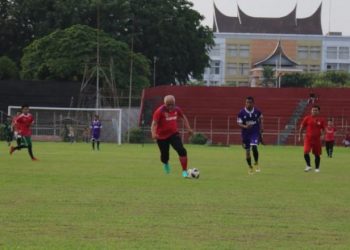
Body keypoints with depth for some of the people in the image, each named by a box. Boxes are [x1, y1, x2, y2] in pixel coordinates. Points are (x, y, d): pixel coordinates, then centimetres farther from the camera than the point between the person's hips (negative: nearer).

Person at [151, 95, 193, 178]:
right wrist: (153, 133, -42)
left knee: (181, 150, -19)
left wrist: (188, 128, 10)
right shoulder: (160, 111, -18)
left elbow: (183, 117, 16)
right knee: (165, 156, 8)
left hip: (174, 134, 3)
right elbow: (154, 123, -24)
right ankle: (165, 164, 48)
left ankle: (184, 171, -11)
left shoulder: (176, 109, -4)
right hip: (162, 136, -3)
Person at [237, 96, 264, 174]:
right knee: (247, 151, 7)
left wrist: (261, 126, 2)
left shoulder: (257, 111, -6)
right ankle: (250, 167, 28)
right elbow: (239, 123, -9)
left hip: (255, 132, -1)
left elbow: (261, 118, 14)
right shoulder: (241, 113, -10)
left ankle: (256, 164, -1)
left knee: (254, 147, -22)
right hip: (246, 133, 1)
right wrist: (245, 126, -27)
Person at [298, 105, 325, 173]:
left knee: (317, 154, 6)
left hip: (317, 139, 1)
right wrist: (300, 136, 4)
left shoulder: (321, 120, 3)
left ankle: (317, 168, 20)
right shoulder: (307, 118, 0)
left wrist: (322, 135, -6)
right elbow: (302, 127, 6)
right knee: (306, 152, -17)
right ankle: (308, 166, -2)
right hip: (308, 138, -1)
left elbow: (323, 129, 11)